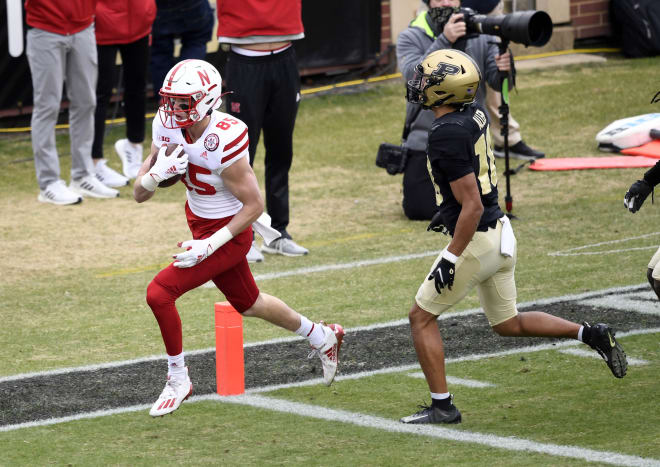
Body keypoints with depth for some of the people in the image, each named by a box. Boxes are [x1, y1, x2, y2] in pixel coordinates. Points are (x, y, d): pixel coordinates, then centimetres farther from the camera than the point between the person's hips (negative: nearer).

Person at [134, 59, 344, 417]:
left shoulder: (224, 142, -30)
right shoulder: (167, 128, -10)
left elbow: (254, 205, -21)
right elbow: (139, 195, -6)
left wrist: (210, 244, -25)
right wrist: (155, 175, -29)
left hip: (229, 232, -8)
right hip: (200, 223, 8)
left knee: (159, 293, -17)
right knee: (247, 304, 24)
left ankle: (178, 380, 2)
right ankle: (322, 338, 48)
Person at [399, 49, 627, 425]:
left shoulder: (447, 136, -24)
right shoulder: (476, 112, 3)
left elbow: (473, 207, -24)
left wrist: (451, 259, -20)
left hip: (477, 240, -9)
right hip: (501, 233, 9)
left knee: (422, 317, 6)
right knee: (508, 324, 22)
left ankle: (442, 406, 8)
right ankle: (591, 334, 14)